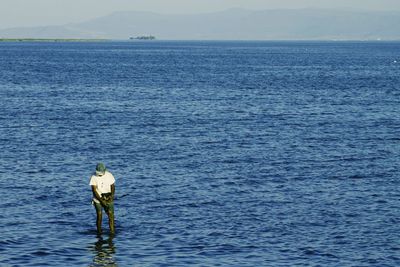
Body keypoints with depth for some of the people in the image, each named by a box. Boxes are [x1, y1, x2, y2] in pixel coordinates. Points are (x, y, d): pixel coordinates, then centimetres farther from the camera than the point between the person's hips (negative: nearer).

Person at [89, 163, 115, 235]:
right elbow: (94, 191, -13)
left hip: (108, 199, 2)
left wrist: (112, 196, -14)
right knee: (99, 216, -4)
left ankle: (112, 231, -8)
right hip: (98, 199, -1)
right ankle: (99, 231, 13)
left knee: (111, 214, -11)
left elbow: (113, 186, 4)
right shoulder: (94, 177, -11)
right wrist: (101, 200, -18)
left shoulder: (109, 175, -3)